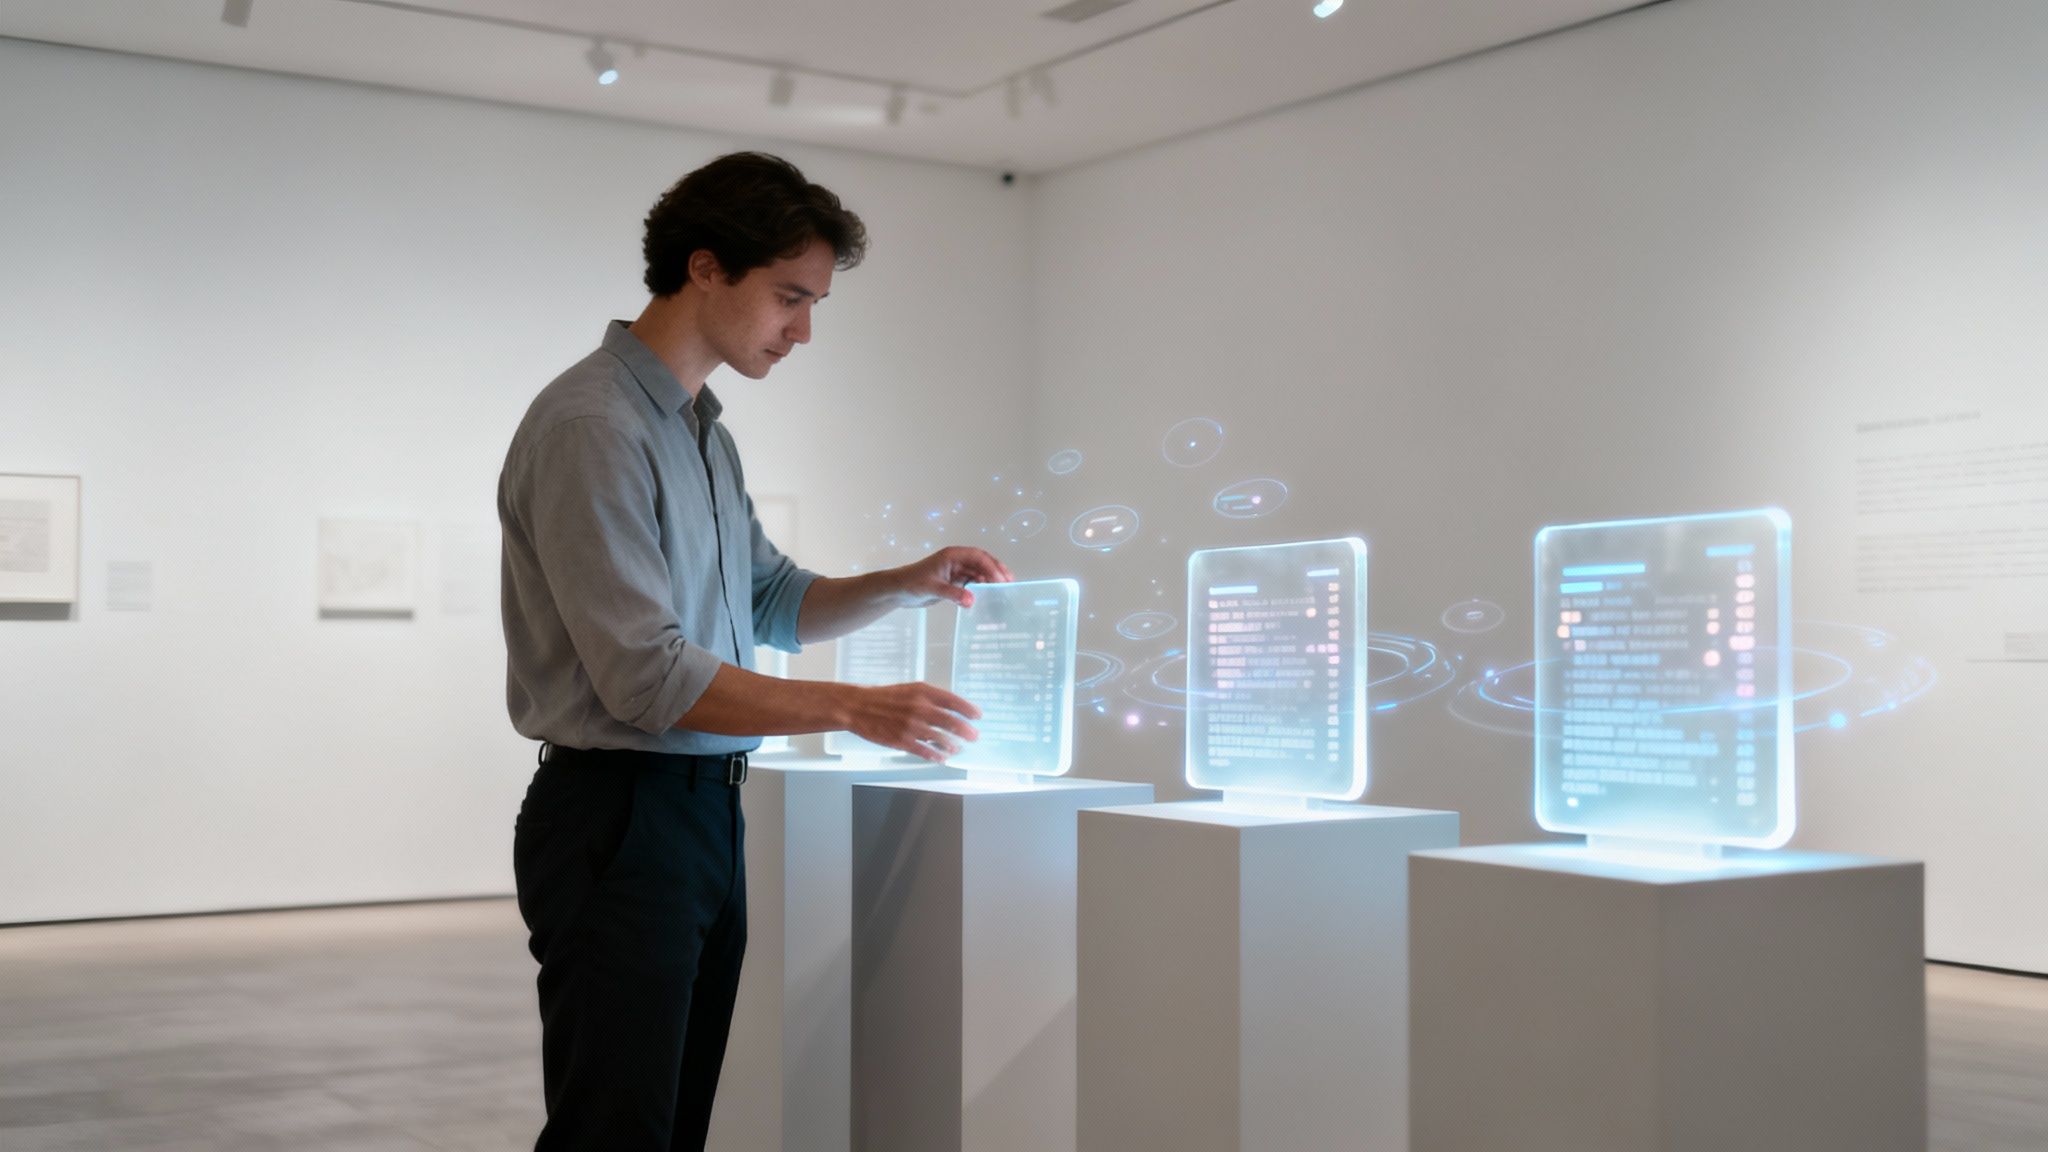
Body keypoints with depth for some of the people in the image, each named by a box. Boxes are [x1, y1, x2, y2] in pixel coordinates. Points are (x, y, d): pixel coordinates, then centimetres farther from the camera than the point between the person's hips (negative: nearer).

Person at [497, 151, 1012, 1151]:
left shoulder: (704, 433, 15)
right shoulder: (592, 425, -15)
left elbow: (774, 604, 24)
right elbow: (646, 675, -21)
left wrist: (909, 582, 7)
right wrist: (852, 710, -22)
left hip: (708, 811, 9)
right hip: (618, 817, -9)